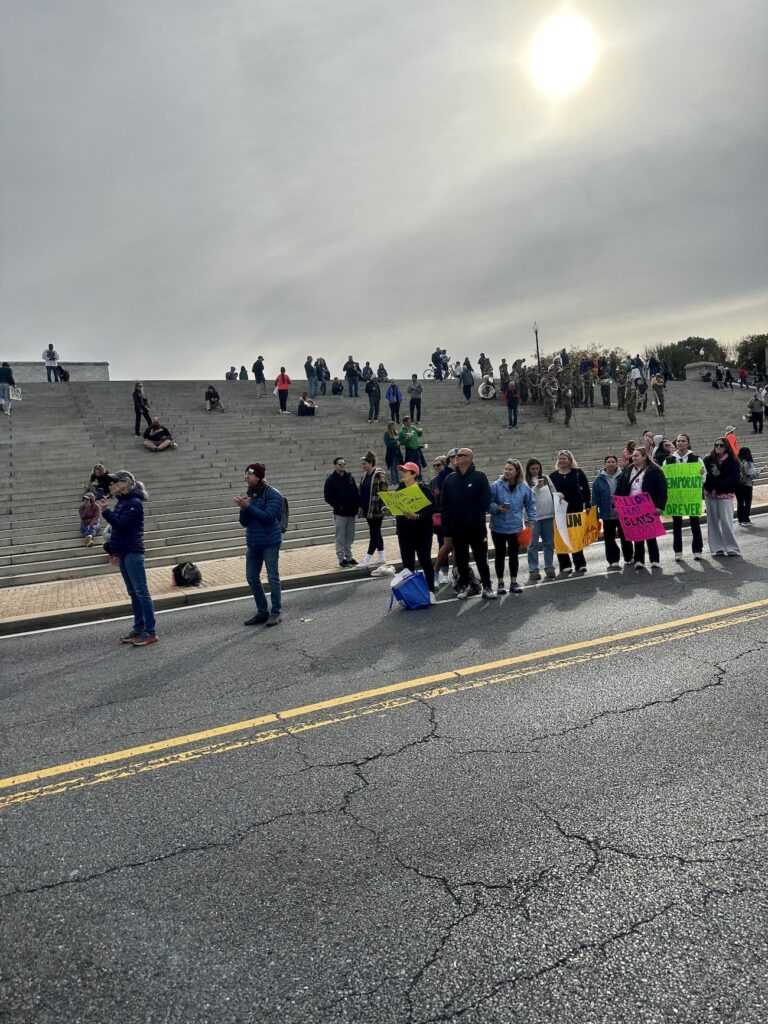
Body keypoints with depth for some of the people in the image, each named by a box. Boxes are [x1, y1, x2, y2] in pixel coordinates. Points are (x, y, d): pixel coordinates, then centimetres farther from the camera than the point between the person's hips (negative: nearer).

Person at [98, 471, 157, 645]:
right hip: (123, 552, 9)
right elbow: (117, 526, 17)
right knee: (133, 592, 12)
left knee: (141, 591, -8)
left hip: (133, 552, -9)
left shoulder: (134, 503, -12)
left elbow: (120, 524, -20)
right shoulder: (122, 502, 14)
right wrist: (113, 549, 17)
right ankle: (138, 628, 19)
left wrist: (106, 510, -15)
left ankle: (150, 632, -6)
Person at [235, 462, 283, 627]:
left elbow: (268, 516, -21)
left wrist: (249, 506, -21)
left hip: (270, 543, -7)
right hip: (252, 543, 7)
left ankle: (276, 612, 9)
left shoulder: (273, 494, -10)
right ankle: (262, 611, 21)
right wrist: (243, 508, -10)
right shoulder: (249, 495, 9)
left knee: (273, 578, -1)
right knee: (252, 578, 9)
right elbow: (244, 523, 8)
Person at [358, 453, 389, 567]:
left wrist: (384, 507, -21)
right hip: (367, 509, 8)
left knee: (374, 533, -5)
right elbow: (361, 493, 18)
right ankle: (381, 557, 20)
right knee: (376, 533, 13)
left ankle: (367, 559, -5)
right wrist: (361, 508, 16)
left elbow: (383, 492, -15)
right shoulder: (364, 476, 13)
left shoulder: (379, 474, -10)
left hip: (376, 509, -8)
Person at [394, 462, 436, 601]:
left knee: (425, 560, -2)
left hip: (422, 529, -5)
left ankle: (431, 591, 4)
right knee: (407, 562, 7)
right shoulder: (400, 489, 8)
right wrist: (398, 519, -3)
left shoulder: (423, 489, -10)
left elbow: (431, 508, -14)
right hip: (404, 530, 5)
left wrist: (417, 516, -26)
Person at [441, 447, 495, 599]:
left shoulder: (480, 477, -3)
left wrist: (475, 516, -14)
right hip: (457, 527, 3)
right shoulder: (450, 479, 6)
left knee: (481, 557, 4)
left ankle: (487, 587, 12)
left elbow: (486, 500, -8)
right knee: (461, 558, 9)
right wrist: (447, 526, -2)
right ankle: (463, 586, 21)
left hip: (477, 526, -3)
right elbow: (445, 504, 4)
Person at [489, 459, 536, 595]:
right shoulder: (496, 486, -11)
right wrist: (497, 508, -22)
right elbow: (488, 503, -5)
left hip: (516, 528, 2)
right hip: (498, 527, -2)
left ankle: (513, 582, 21)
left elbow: (530, 504, 9)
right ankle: (500, 583, 17)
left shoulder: (524, 487, -2)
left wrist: (531, 520, 3)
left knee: (514, 555, 10)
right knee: (500, 555, 6)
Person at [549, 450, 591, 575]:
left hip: (576, 509, -1)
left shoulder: (578, 473, 3)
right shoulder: (553, 476, 6)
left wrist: (588, 505, -4)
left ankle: (580, 564, 14)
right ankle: (565, 565, 7)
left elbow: (586, 489, 2)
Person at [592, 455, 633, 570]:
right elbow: (595, 498, -1)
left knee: (625, 537, 11)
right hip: (607, 515, 0)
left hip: (623, 514, 0)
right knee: (609, 539, 3)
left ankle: (629, 558, 29)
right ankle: (613, 561, 10)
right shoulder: (599, 480, -1)